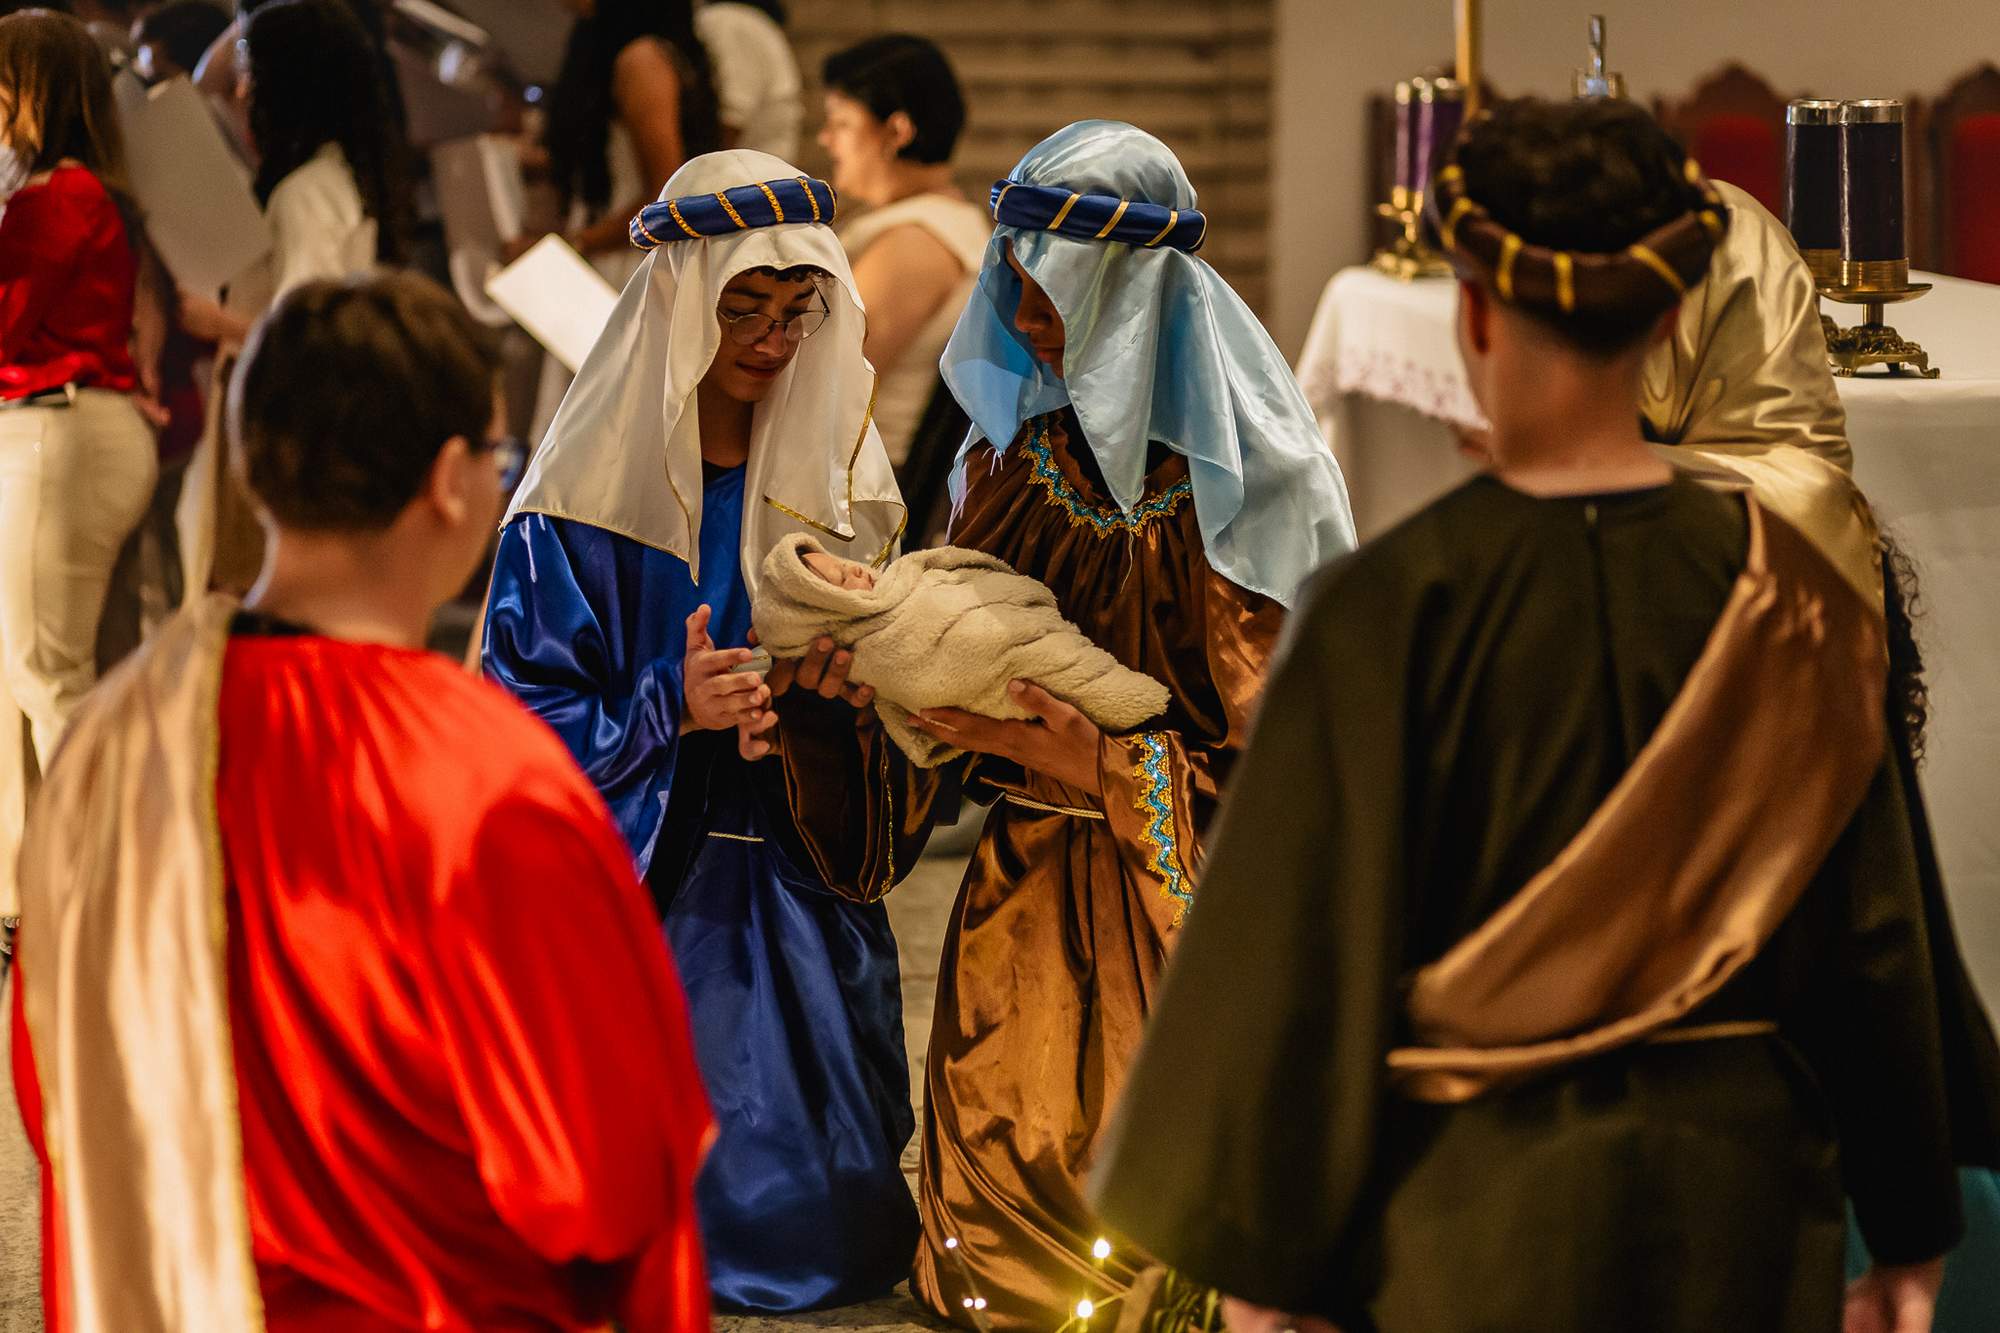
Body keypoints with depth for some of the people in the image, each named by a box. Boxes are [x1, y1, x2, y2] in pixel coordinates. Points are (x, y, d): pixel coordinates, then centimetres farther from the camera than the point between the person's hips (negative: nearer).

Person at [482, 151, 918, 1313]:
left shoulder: (827, 476, 7)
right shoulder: (585, 497, -6)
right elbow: (527, 715, -8)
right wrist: (670, 707, -23)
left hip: (792, 888, 4)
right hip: (635, 885, -4)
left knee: (825, 1228, 1)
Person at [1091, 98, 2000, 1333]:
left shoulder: (1394, 605, -14)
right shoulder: (1783, 590, -4)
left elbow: (1308, 946, -11)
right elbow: (1876, 932, 2)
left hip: (1477, 1200, -3)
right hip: (1736, 1195, 3)